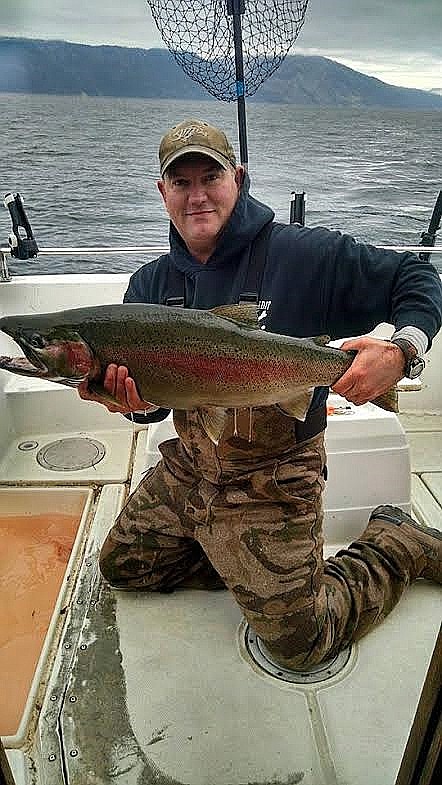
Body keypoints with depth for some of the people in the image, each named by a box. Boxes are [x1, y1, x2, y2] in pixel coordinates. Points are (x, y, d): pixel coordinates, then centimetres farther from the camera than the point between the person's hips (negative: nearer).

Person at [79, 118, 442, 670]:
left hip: (271, 483, -6)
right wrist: (136, 399, -24)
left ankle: (397, 543, 25)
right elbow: (151, 399, 0)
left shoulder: (306, 254, -15)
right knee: (120, 567, 20)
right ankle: (245, 569, 29)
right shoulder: (150, 284, 1)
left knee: (299, 645, 3)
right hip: (185, 468, 6)